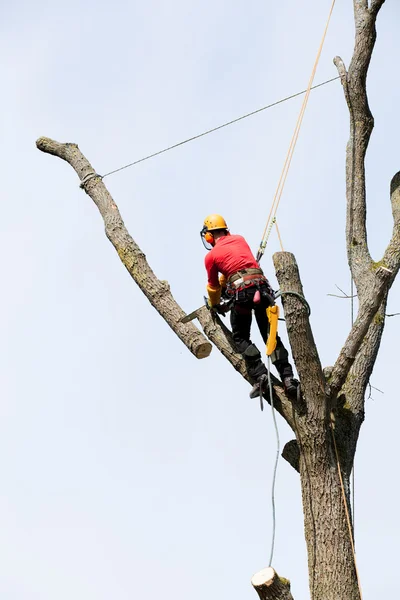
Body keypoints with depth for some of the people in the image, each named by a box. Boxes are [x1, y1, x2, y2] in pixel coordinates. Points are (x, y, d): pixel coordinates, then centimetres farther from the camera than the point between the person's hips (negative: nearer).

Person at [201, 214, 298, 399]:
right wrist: (223, 284, 50)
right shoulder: (240, 239, 22)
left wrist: (214, 305, 40)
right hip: (262, 286, 4)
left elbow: (213, 285, 20)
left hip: (241, 291, -4)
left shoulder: (211, 256, 9)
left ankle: (259, 374, -7)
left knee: (240, 338, 11)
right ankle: (287, 377, -3)